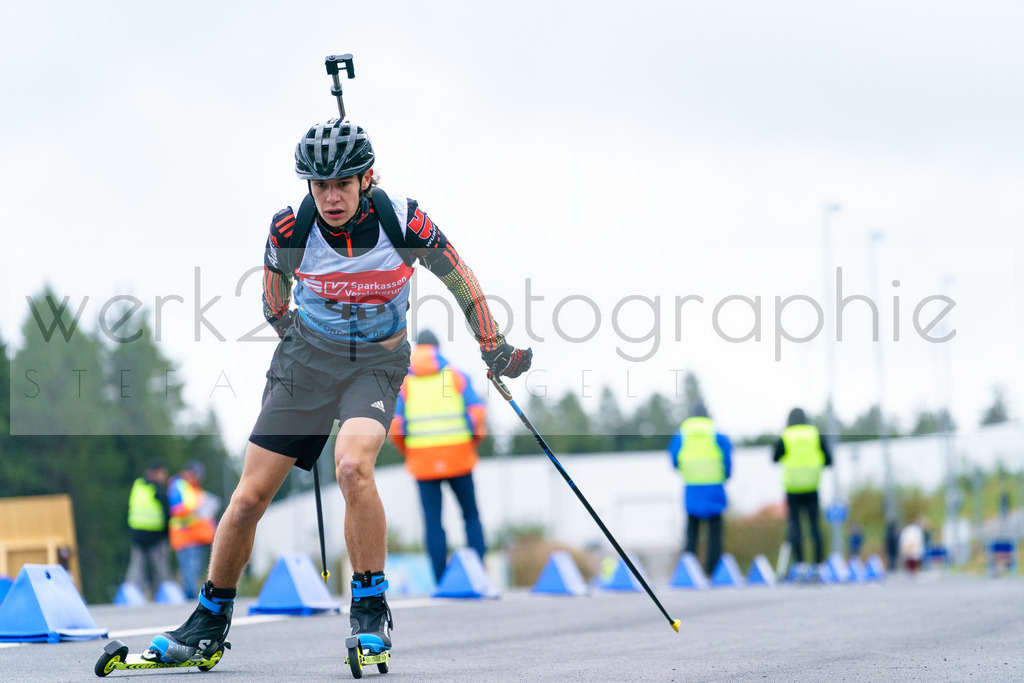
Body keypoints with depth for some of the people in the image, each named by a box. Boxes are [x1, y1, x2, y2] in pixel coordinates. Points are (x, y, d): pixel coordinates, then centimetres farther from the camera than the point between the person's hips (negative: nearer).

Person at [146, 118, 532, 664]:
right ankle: (211, 619, 19)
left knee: (352, 466, -31)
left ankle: (371, 609, -15)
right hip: (306, 357, 2)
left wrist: (494, 348, 5)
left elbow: (458, 277, -2)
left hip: (376, 365, -2)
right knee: (249, 497, -2)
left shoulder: (404, 223, -19)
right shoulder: (290, 230, -16)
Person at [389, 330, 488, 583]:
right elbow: (477, 412, -5)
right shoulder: (456, 375, 6)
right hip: (458, 457, 0)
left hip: (423, 462, 0)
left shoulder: (404, 382, 6)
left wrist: (407, 452, 10)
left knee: (433, 522, 3)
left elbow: (394, 424, -5)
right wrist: (474, 442, 11)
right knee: (471, 516, 12)